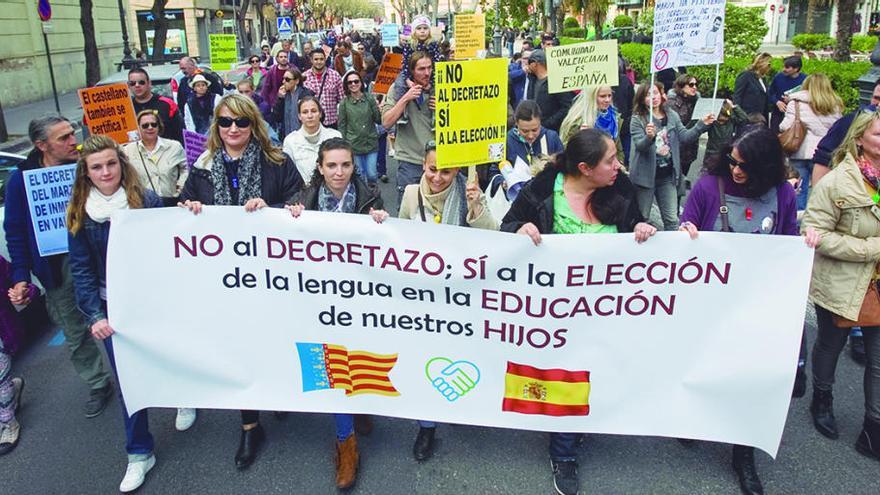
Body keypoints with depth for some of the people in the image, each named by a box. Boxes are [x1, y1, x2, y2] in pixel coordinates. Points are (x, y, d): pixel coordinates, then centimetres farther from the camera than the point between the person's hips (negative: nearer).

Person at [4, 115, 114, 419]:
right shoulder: (21, 179, -6)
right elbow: (15, 231, 0)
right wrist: (21, 276, -8)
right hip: (56, 268, 1)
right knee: (75, 335, 12)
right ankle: (98, 386, 30)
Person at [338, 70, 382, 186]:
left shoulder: (370, 98, -1)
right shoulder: (344, 103, -1)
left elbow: (378, 121, 1)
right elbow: (342, 126, 3)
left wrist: (379, 110, -20)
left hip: (371, 143, 0)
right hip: (354, 145, 0)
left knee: (372, 174, 1)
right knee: (359, 175, 8)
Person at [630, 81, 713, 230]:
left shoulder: (672, 116, 6)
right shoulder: (637, 119, -8)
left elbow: (684, 137, 1)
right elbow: (640, 146, -17)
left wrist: (702, 125, -12)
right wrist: (649, 137, -38)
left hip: (667, 176, 4)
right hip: (646, 176, -4)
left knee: (672, 220, 10)